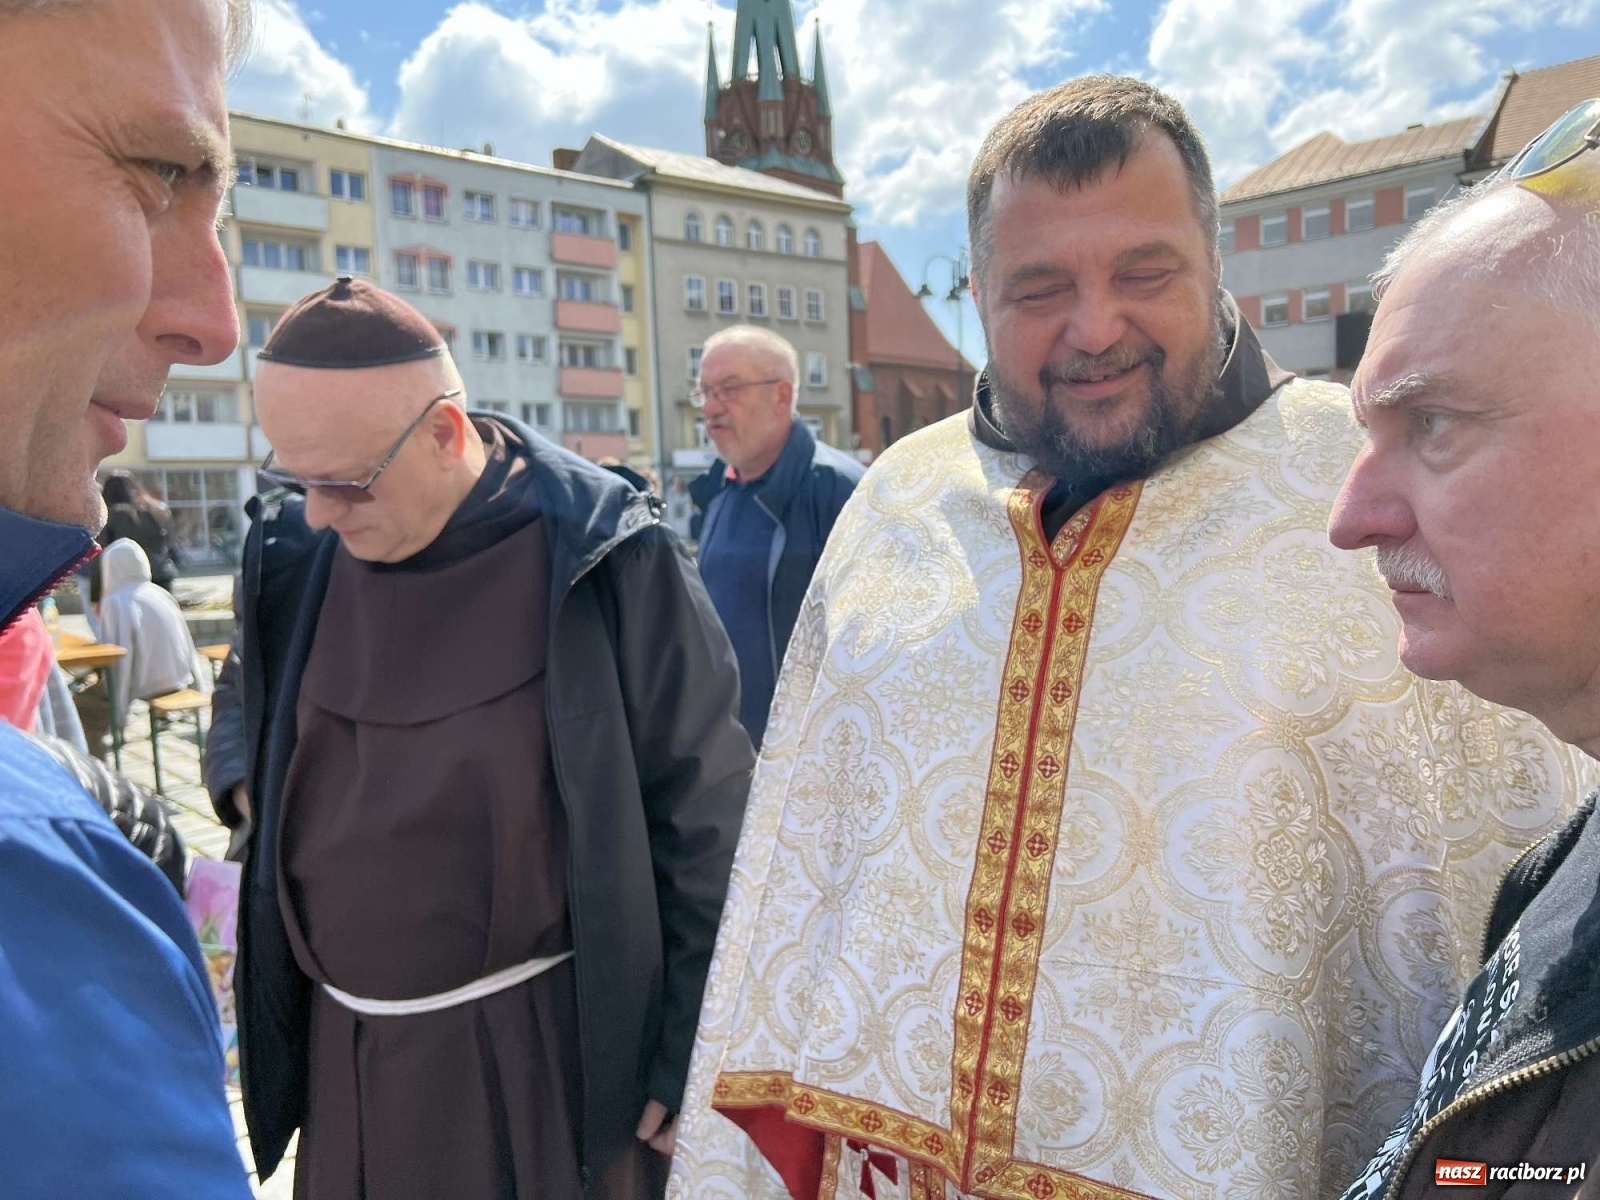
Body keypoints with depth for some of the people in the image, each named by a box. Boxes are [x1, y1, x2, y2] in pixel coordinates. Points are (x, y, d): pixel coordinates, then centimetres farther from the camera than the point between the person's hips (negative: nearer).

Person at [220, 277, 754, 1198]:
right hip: (344, 1054, 5)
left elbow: (705, 823, -11)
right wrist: (272, 1015, 13)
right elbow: (276, 793, 10)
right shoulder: (294, 554, -2)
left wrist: (689, 1057, -7)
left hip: (551, 1049, -4)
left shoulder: (611, 566, -17)